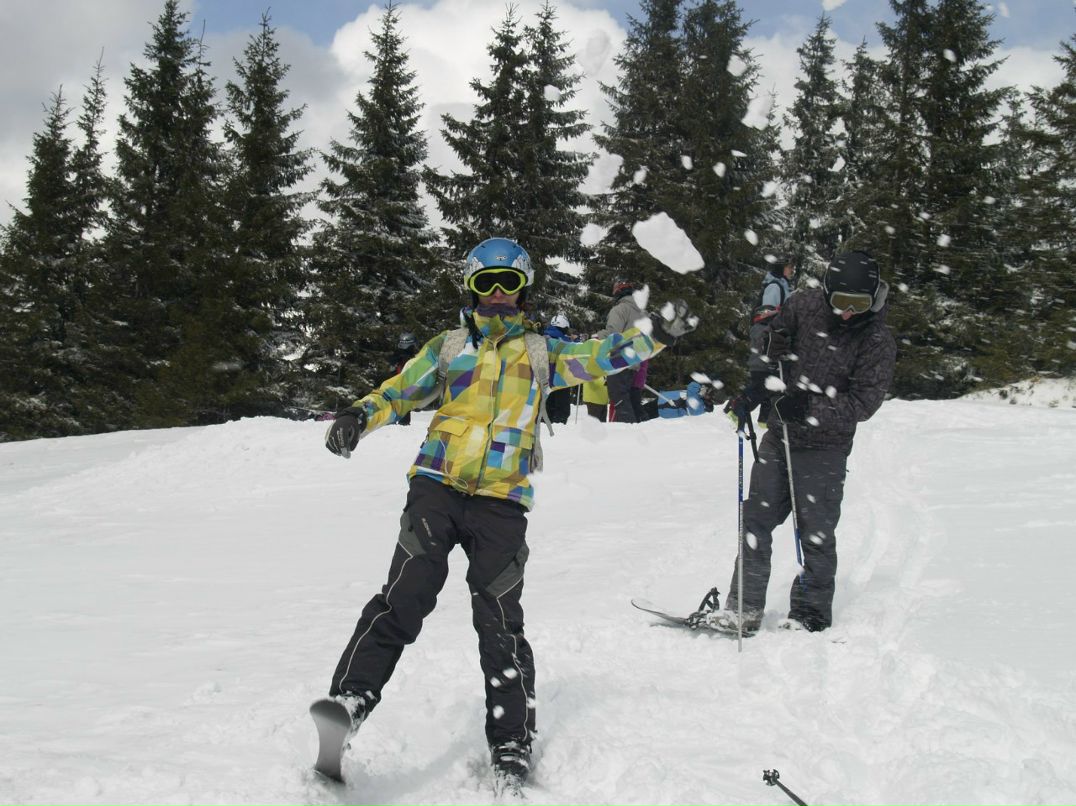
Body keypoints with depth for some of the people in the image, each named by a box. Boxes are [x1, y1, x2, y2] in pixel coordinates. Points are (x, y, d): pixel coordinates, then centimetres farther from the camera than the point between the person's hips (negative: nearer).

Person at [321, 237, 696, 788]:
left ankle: (511, 747, 4)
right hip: (437, 487, 0)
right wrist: (360, 417, -1)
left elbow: (598, 358, 10)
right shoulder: (449, 346, 18)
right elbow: (398, 391, 18)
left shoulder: (541, 349, 18)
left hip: (502, 500, 0)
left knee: (501, 626, -3)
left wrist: (655, 336, -4)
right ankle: (348, 703, -17)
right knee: (404, 601, -16)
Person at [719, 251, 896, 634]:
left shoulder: (878, 342, -11)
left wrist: (810, 407, -25)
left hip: (824, 449, -4)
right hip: (778, 437, 4)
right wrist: (749, 395, -2)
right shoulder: (803, 306, -3)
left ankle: (810, 615, 16)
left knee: (816, 535, 2)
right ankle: (744, 609, 17)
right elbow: (767, 352, 9)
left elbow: (863, 403, -15)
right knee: (755, 523, 7)